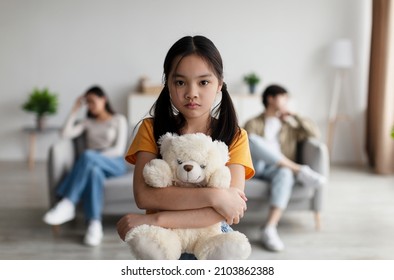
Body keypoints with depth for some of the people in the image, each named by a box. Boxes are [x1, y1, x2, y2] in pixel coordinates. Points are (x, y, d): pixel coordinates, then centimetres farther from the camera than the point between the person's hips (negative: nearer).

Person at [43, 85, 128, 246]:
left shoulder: (119, 120, 12)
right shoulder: (88, 122, 24)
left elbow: (119, 150, -2)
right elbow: (65, 134, 5)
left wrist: (93, 157, -15)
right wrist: (75, 110, 8)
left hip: (115, 164, -3)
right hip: (93, 165, 3)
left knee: (87, 155, -37)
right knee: (93, 170, -39)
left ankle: (67, 204, -42)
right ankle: (95, 225, -49)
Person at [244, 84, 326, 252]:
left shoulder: (290, 125, 26)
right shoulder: (253, 124, 15)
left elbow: (314, 134, 14)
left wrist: (295, 116, 10)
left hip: (278, 168, 2)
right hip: (255, 166, -1)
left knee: (285, 173, -38)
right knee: (253, 139, -33)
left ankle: (269, 229, -48)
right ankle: (300, 171, -30)